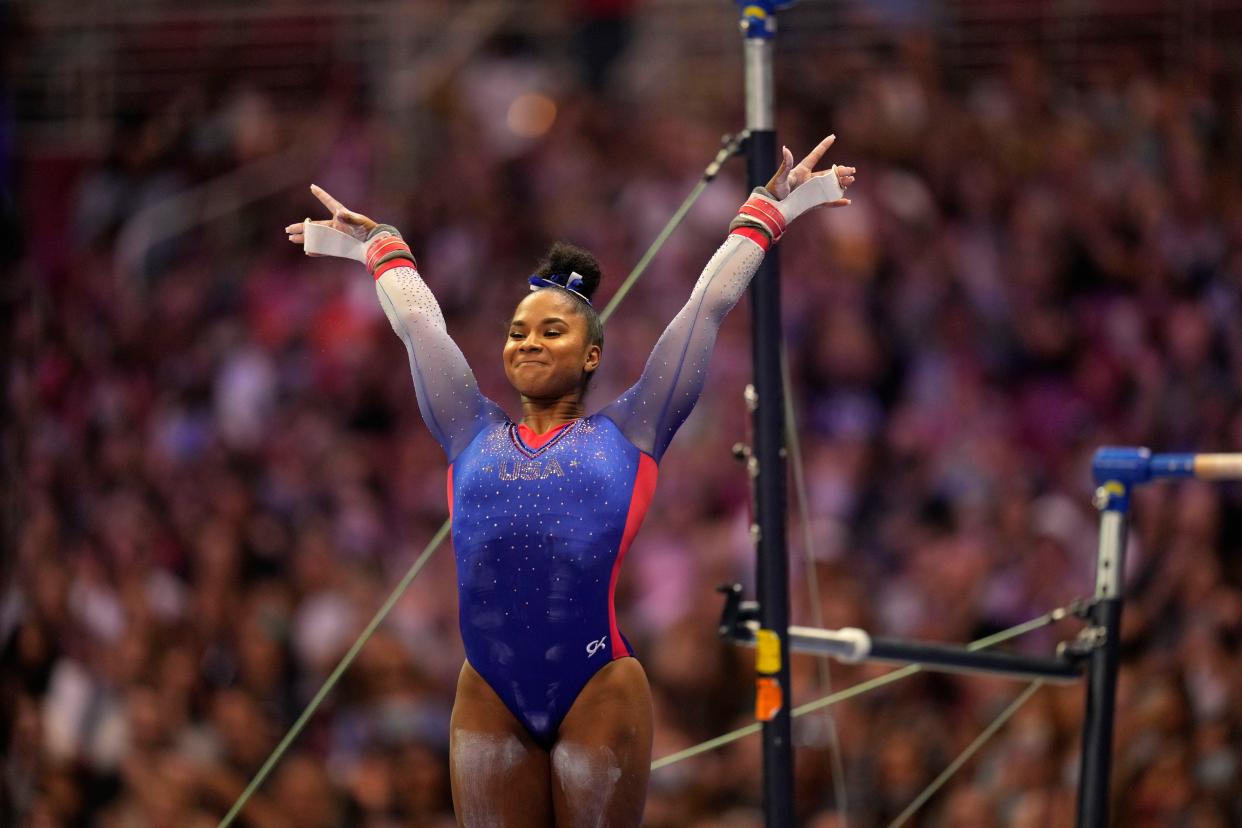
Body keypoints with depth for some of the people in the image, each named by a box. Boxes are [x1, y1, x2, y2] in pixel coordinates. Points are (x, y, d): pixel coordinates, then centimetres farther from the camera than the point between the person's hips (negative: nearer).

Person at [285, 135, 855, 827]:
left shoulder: (625, 433, 9)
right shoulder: (474, 434, 15)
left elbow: (708, 307, 16)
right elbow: (417, 322, 28)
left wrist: (764, 217, 22)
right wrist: (383, 251, 41)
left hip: (599, 690, -3)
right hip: (490, 701, 3)